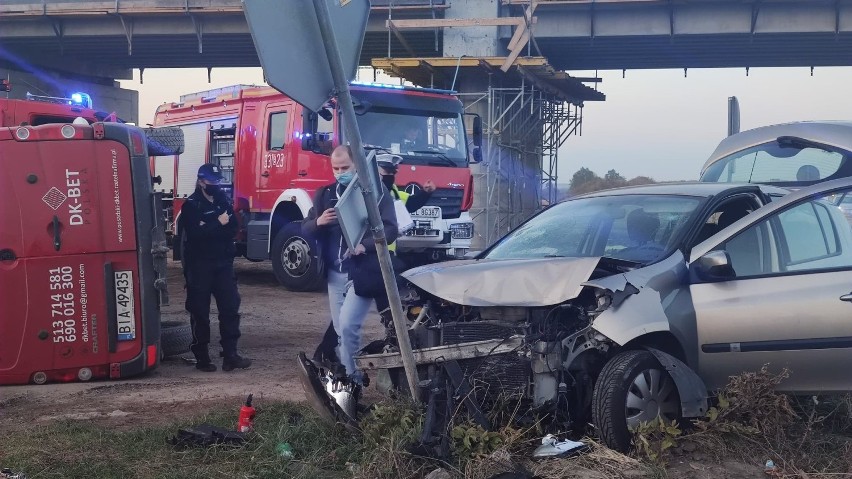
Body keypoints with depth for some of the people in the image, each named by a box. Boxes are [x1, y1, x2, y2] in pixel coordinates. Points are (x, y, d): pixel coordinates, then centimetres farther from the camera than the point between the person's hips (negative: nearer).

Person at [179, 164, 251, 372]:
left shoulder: (223, 200, 10)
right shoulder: (191, 205, -6)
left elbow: (232, 229, -1)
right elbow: (194, 234, -20)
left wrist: (208, 229, -14)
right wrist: (218, 224, -17)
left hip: (223, 263, 5)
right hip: (199, 265, -5)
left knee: (230, 307, -1)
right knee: (200, 311, 1)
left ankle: (230, 355, 1)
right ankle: (202, 357, 9)